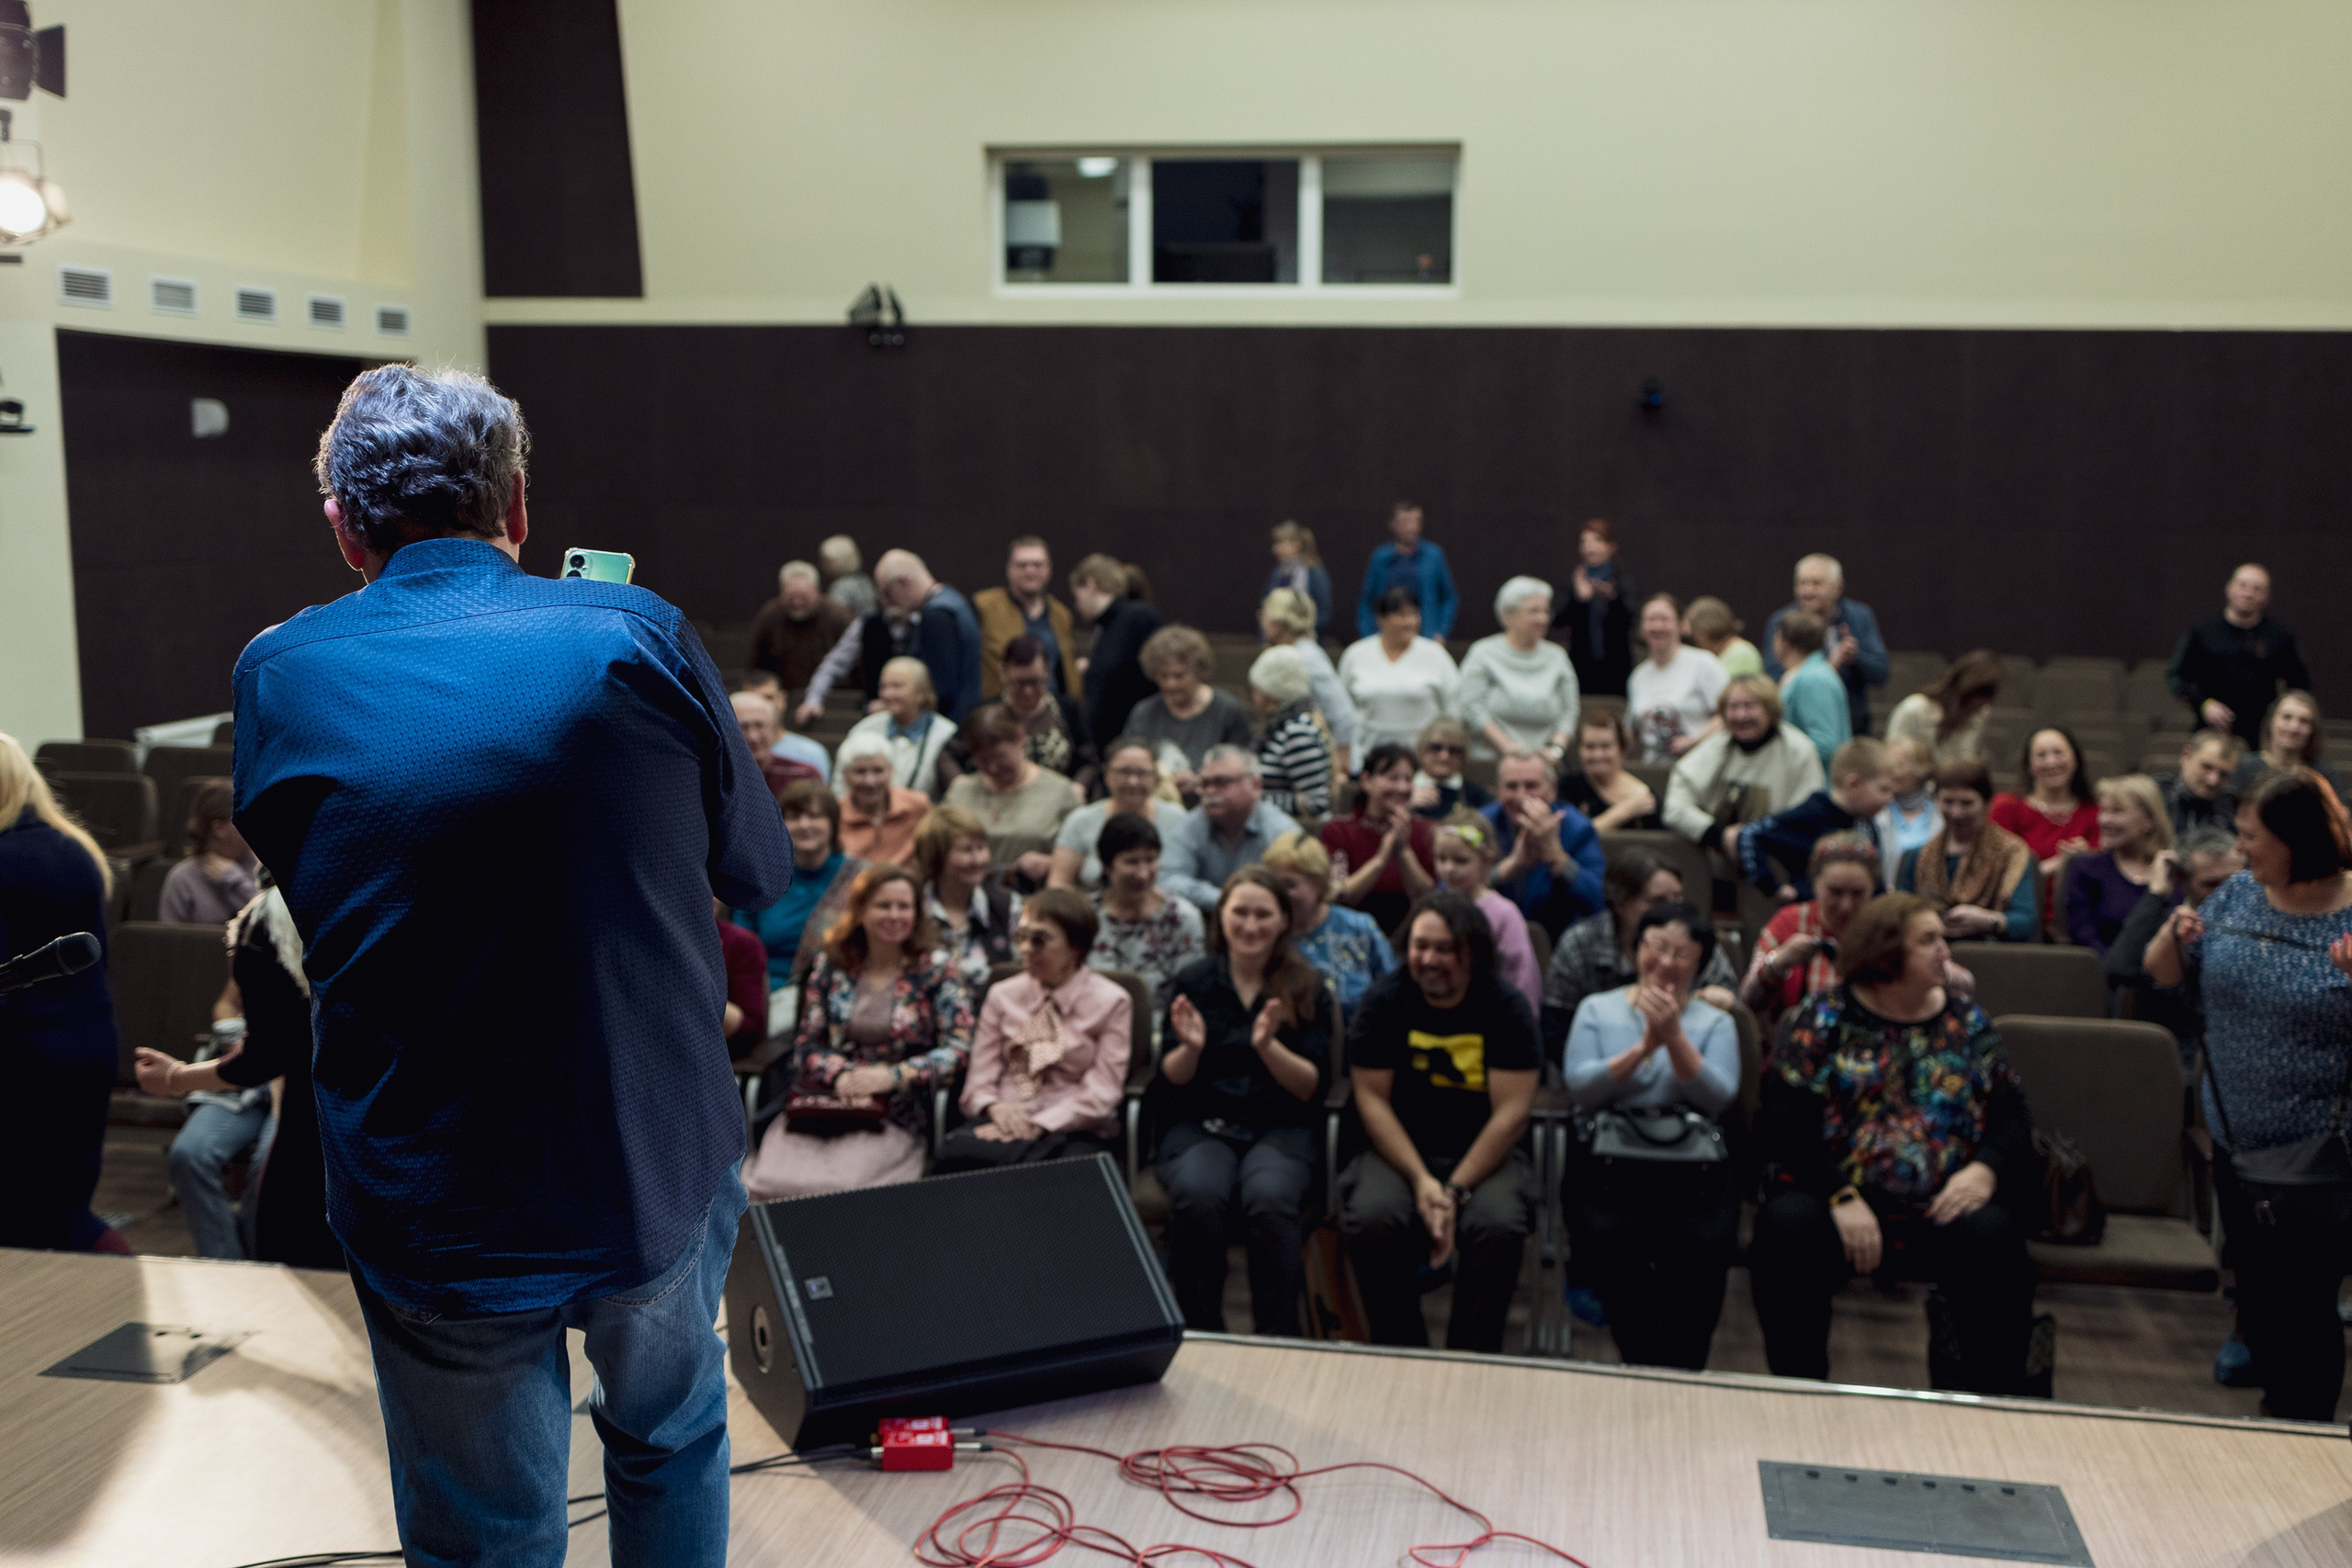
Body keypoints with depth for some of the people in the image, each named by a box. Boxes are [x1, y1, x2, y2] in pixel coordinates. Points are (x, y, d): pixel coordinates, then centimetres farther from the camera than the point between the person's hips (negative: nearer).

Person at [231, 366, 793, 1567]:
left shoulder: (280, 676, -7)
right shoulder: (638, 635, -8)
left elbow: (290, 881, 10)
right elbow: (760, 872, 3)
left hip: (432, 1226, 0)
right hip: (661, 1178, 1)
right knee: (671, 1435, 29)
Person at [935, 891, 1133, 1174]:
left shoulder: (1111, 1002, 5)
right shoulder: (1002, 995, 15)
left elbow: (1101, 1092, -3)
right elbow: (980, 1078, 12)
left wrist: (1040, 1125, -16)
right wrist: (994, 1107, -13)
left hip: (1076, 1130, -2)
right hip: (1004, 1125, 3)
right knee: (953, 1155, -33)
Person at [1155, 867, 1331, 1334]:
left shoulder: (1306, 989, 7)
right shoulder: (1191, 981, 8)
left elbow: (1311, 1087, -1)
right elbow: (1170, 1083, 6)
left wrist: (1268, 1046, -19)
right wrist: (1190, 1048, -16)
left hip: (1281, 1126, 0)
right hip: (1200, 1125, 1)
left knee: (1271, 1202, -35)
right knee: (1197, 1199, -34)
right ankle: (1201, 1342, -19)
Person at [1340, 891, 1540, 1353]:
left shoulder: (1507, 1010, -4)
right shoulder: (1382, 1003, -1)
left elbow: (1511, 1112, -9)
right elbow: (1372, 1098, -4)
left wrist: (1456, 1190, -18)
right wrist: (1420, 1181, -16)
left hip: (1483, 1155, -1)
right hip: (1401, 1153, 1)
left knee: (1500, 1227, -31)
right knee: (1369, 1219, -30)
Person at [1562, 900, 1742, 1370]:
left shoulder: (1715, 1022, 17)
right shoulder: (1597, 1009, 16)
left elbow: (1718, 1097, -1)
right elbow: (1579, 1086, -1)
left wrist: (1674, 1037, -11)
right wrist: (1644, 1046, -9)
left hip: (1692, 1169, 1)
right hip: (1609, 1163, 0)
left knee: (1699, 1249, -24)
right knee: (1611, 1243, -27)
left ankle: (1681, 1379, -5)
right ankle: (1644, 1368, -8)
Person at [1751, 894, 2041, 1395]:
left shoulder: (1967, 1021, 14)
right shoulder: (1824, 1018, 3)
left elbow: (2011, 1114, 7)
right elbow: (1781, 1123, -7)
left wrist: (1986, 1169, -14)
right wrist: (1840, 1198, -18)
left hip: (1943, 1207, 2)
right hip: (1839, 1198, -2)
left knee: (1993, 1236, -29)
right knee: (1786, 1224, -31)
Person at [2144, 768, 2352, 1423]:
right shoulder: (2238, 895, 1)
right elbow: (2163, 974, 9)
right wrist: (2175, 934, -12)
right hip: (2235, 1147, 6)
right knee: (2254, 1298, 19)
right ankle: (2274, 1416, 38)